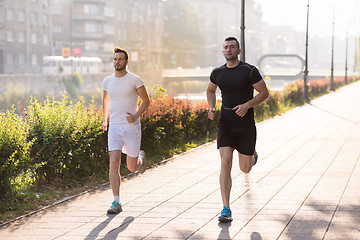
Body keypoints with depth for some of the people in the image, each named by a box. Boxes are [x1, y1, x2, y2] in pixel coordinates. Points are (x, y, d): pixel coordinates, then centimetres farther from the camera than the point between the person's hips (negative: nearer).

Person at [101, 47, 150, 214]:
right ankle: (116, 203, -11)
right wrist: (104, 119, 14)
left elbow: (146, 100, 1)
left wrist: (136, 116, -14)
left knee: (132, 167, 7)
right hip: (114, 127, 2)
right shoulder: (107, 81, 7)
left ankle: (140, 158, 46)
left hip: (132, 127, -2)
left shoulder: (135, 80, -6)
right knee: (114, 163, -13)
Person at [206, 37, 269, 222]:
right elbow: (210, 90, 24)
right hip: (225, 124, 2)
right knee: (225, 164, -14)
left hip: (245, 123, -2)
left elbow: (264, 93, -3)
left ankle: (252, 155, 49)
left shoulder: (250, 71, -7)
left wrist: (247, 105, -18)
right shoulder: (217, 73, 5)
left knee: (245, 168, 9)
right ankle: (226, 210, -13)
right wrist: (211, 108, 6)